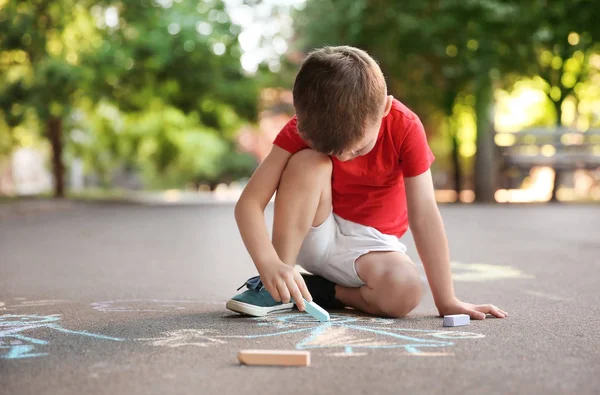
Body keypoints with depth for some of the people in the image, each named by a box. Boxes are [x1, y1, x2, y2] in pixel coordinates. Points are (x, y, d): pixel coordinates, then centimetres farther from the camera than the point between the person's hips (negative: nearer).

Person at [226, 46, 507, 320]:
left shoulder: (405, 128, -22)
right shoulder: (303, 128, -20)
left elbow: (423, 214, -23)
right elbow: (249, 202, -27)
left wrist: (447, 301, -23)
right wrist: (269, 263, -45)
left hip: (369, 242, 0)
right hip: (313, 235, 0)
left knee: (406, 291, -34)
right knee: (308, 162, -30)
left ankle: (319, 290, -8)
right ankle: (277, 289, -21)